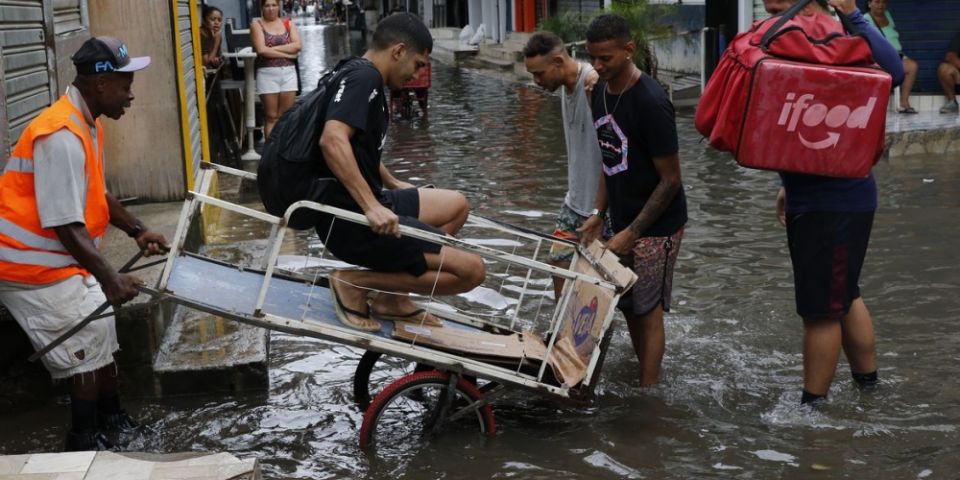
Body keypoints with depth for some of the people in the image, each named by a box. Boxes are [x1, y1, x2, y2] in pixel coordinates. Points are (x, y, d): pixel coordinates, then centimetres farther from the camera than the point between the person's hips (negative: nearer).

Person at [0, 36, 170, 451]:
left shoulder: (87, 124, 6)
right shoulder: (61, 136, -27)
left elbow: (96, 194, 18)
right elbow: (65, 224, -31)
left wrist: (136, 231, 12)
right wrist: (108, 277, -34)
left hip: (60, 260, 10)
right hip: (34, 266, -10)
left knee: (100, 333, 16)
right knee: (89, 343, -4)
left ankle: (109, 417, 34)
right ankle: (85, 440, 11)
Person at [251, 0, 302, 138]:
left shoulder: (288, 24, 10)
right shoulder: (257, 25, 2)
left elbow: (297, 45, -5)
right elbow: (261, 50, -12)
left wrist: (273, 49, -10)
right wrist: (287, 54, -9)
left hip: (288, 72, 3)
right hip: (267, 73, -2)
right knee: (271, 117, -1)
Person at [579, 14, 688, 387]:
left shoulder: (650, 103, -23)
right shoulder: (601, 91, 2)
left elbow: (670, 180, -19)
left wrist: (632, 233, -17)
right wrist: (598, 214, 5)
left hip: (656, 226, -8)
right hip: (623, 220, 8)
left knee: (647, 310, -1)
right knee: (627, 306, 14)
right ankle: (644, 380, 29)